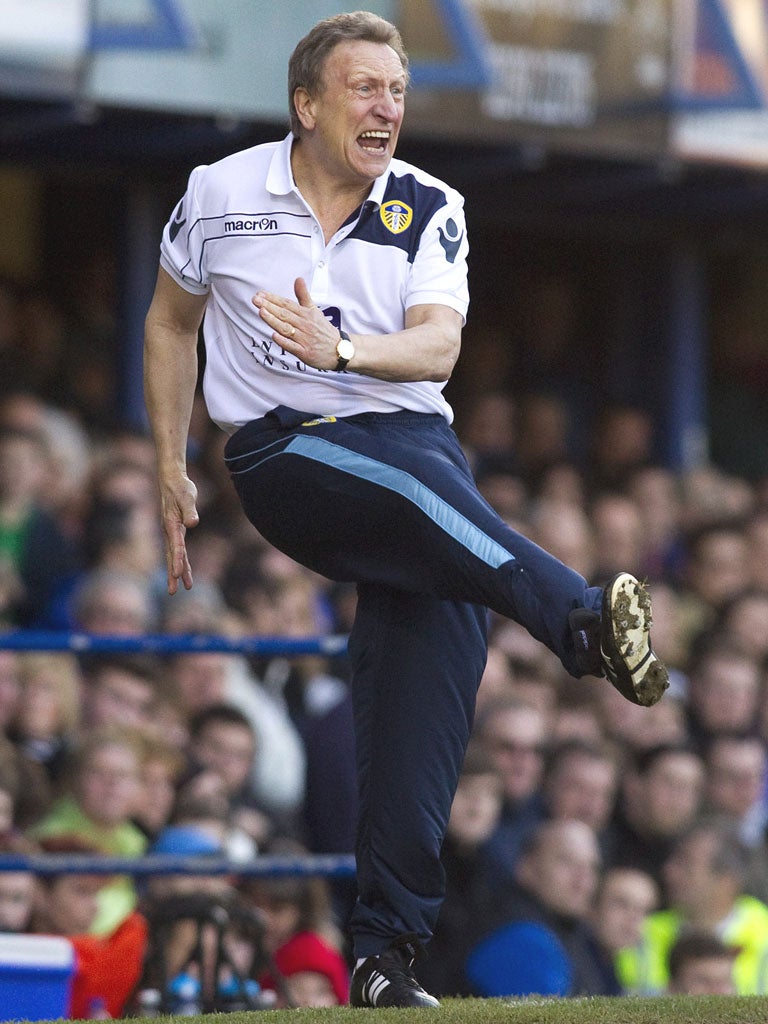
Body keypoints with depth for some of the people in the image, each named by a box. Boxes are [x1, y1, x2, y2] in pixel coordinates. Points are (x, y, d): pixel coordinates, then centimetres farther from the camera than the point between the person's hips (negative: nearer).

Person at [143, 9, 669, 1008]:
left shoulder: (429, 210, 7)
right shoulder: (222, 195, 5)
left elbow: (439, 346, -8)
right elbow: (172, 323, 20)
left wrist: (342, 349, -28)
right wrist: (170, 471, 18)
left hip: (412, 433, 2)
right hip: (281, 451, -2)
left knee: (435, 630, -18)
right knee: (408, 482, -36)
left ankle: (386, 953, -18)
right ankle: (586, 620, -61)